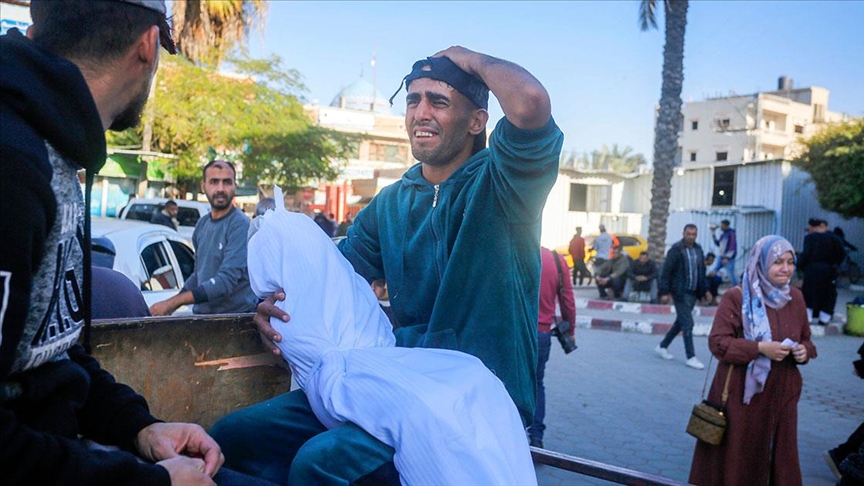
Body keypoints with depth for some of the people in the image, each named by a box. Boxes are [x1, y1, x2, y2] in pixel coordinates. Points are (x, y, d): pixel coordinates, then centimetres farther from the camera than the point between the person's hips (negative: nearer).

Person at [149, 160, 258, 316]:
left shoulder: (240, 225, -13)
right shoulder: (202, 225, 9)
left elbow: (226, 281, -21)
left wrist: (173, 302, -22)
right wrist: (170, 305, 6)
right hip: (203, 315, 6)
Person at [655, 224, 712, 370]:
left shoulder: (698, 249, 9)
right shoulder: (676, 250, -11)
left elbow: (701, 271, 17)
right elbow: (666, 272, -12)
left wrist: (705, 290, 14)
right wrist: (664, 292, -15)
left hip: (693, 292, 7)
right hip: (680, 292, -7)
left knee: (681, 322, 14)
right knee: (687, 324, -7)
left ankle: (662, 346, 28)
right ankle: (691, 357, -1)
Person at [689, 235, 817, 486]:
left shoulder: (795, 297, 6)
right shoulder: (736, 297, -11)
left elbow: (805, 340, 17)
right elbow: (717, 342, -13)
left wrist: (804, 351, -6)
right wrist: (760, 348, -23)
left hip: (781, 395, 5)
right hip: (742, 393, -5)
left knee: (779, 457, 12)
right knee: (736, 459, 5)